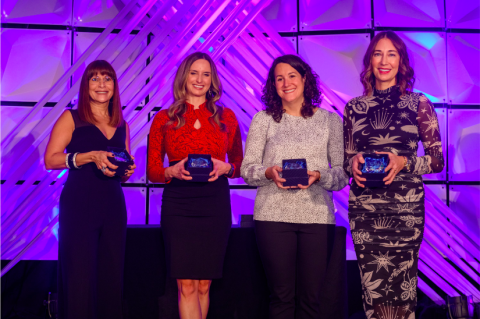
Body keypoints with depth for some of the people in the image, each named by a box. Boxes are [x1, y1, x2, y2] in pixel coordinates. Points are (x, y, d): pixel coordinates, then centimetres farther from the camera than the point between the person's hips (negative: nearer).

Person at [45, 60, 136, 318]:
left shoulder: (121, 125, 16)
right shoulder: (71, 118, 3)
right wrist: (91, 156, -17)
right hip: (79, 206, -4)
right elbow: (50, 160, -7)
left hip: (113, 207, 4)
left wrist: (127, 170, -1)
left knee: (111, 275, 5)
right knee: (80, 276, -5)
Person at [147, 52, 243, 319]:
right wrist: (174, 171, -12)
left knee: (204, 284, 7)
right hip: (177, 204, -1)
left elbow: (240, 164, 13)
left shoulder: (226, 117, 10)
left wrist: (225, 168, -8)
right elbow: (152, 171, 7)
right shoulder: (165, 119, 7)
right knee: (187, 285, -3)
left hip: (215, 204, 1)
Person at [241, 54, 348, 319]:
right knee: (281, 296, 2)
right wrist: (269, 173, -15)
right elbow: (247, 170, 5)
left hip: (318, 217, 1)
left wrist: (318, 175, -14)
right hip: (274, 216, 0)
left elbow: (343, 173, 5)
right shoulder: (263, 119, 10)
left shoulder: (330, 120, 10)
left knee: (310, 297, 3)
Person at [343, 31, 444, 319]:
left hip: (405, 207, -1)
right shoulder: (355, 107, 9)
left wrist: (405, 162, -13)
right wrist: (353, 162, -7)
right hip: (363, 207, 2)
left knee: (402, 285, 0)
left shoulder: (419, 104, 3)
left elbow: (438, 160, 3)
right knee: (372, 285, 4)